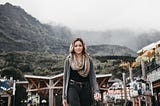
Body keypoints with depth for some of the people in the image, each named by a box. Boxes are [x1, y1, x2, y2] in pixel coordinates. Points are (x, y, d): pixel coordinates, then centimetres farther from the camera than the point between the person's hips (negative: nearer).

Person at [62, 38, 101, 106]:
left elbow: (92, 76, 6)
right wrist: (64, 97, 2)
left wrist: (96, 91, -9)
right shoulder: (68, 60, 4)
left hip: (86, 88, 2)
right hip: (73, 88, -2)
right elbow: (65, 77, 5)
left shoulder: (88, 60, 8)